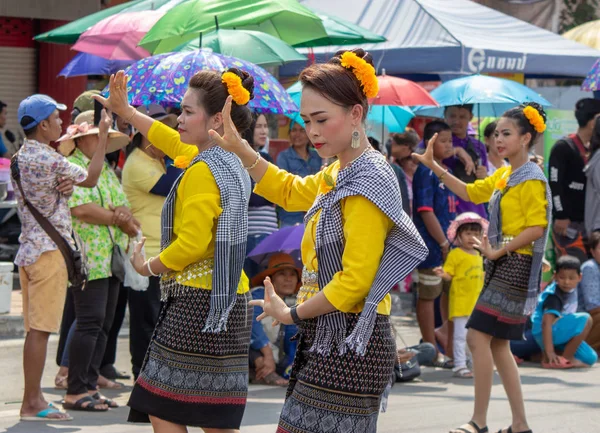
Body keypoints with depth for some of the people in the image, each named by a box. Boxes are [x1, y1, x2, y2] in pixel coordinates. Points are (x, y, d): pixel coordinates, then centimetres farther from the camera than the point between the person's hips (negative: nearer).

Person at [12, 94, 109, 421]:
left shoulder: (19, 158, 11)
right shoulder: (52, 160, -15)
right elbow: (90, 179, -2)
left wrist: (63, 186, -6)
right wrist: (103, 137, 2)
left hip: (28, 247, 9)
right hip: (49, 250, -9)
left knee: (34, 329, 11)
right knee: (40, 329, -7)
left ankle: (34, 398, 15)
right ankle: (31, 403, -6)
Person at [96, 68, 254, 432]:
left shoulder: (202, 172, -15)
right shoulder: (230, 163, 13)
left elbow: (192, 245, -21)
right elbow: (173, 142, 30)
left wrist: (149, 267, -3)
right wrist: (124, 111, 38)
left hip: (197, 302, -9)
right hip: (228, 300, 9)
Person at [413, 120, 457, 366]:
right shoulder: (425, 172, -13)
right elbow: (426, 211, -18)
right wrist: (443, 243, -15)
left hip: (450, 246, 9)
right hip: (432, 245, -9)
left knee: (452, 295, 13)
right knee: (427, 296, 1)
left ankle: (451, 351, 22)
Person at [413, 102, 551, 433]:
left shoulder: (532, 180, -13)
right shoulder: (503, 176, 13)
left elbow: (536, 228, -20)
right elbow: (469, 192, 23)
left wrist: (498, 251, -17)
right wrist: (433, 166, 17)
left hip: (515, 266, -9)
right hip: (500, 266, 9)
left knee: (478, 337, -12)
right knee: (497, 344, 9)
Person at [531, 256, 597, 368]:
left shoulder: (571, 289, 0)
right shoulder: (553, 297, -26)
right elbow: (546, 323, -33)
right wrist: (549, 351, -39)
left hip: (560, 332, 9)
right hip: (545, 334, -9)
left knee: (591, 358, 2)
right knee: (585, 320, -23)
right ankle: (566, 358, -16)